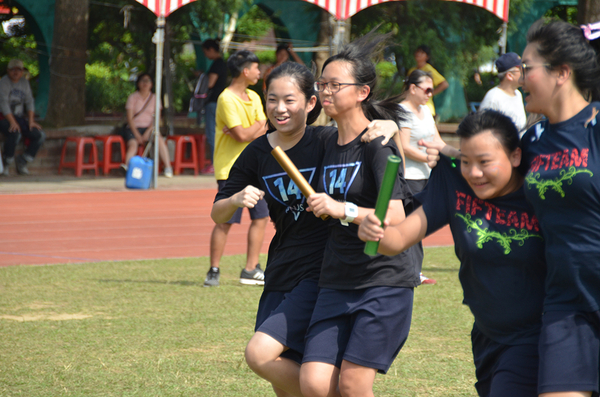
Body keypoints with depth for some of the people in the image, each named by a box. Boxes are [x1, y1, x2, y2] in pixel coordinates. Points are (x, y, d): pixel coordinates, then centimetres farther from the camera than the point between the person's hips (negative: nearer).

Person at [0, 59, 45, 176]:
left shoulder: (24, 83, 10)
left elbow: (29, 102, 8)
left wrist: (31, 121, -6)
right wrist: (12, 122, -29)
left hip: (19, 117, 7)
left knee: (40, 135, -13)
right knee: (15, 133, -37)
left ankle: (22, 162, 0)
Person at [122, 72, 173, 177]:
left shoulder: (154, 99, 11)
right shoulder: (133, 97, 6)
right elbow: (129, 118, -1)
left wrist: (148, 132, -13)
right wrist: (137, 134, -14)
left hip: (148, 128, 1)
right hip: (133, 128, -1)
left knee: (160, 140, -30)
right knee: (133, 144, -33)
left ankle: (168, 168, -34)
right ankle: (127, 167, -53)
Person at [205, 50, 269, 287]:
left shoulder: (253, 97, 12)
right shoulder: (227, 99, -14)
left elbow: (265, 130, 4)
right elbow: (243, 135, -20)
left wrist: (249, 131, -14)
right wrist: (258, 127, -1)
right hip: (231, 169, -8)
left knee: (261, 217, 8)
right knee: (226, 221, -8)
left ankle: (250, 270, 15)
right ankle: (214, 272, 0)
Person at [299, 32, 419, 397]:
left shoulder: (378, 144, -10)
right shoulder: (331, 146, 14)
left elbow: (396, 219, -19)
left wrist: (343, 210, -25)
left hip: (385, 282, -7)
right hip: (337, 283, 7)